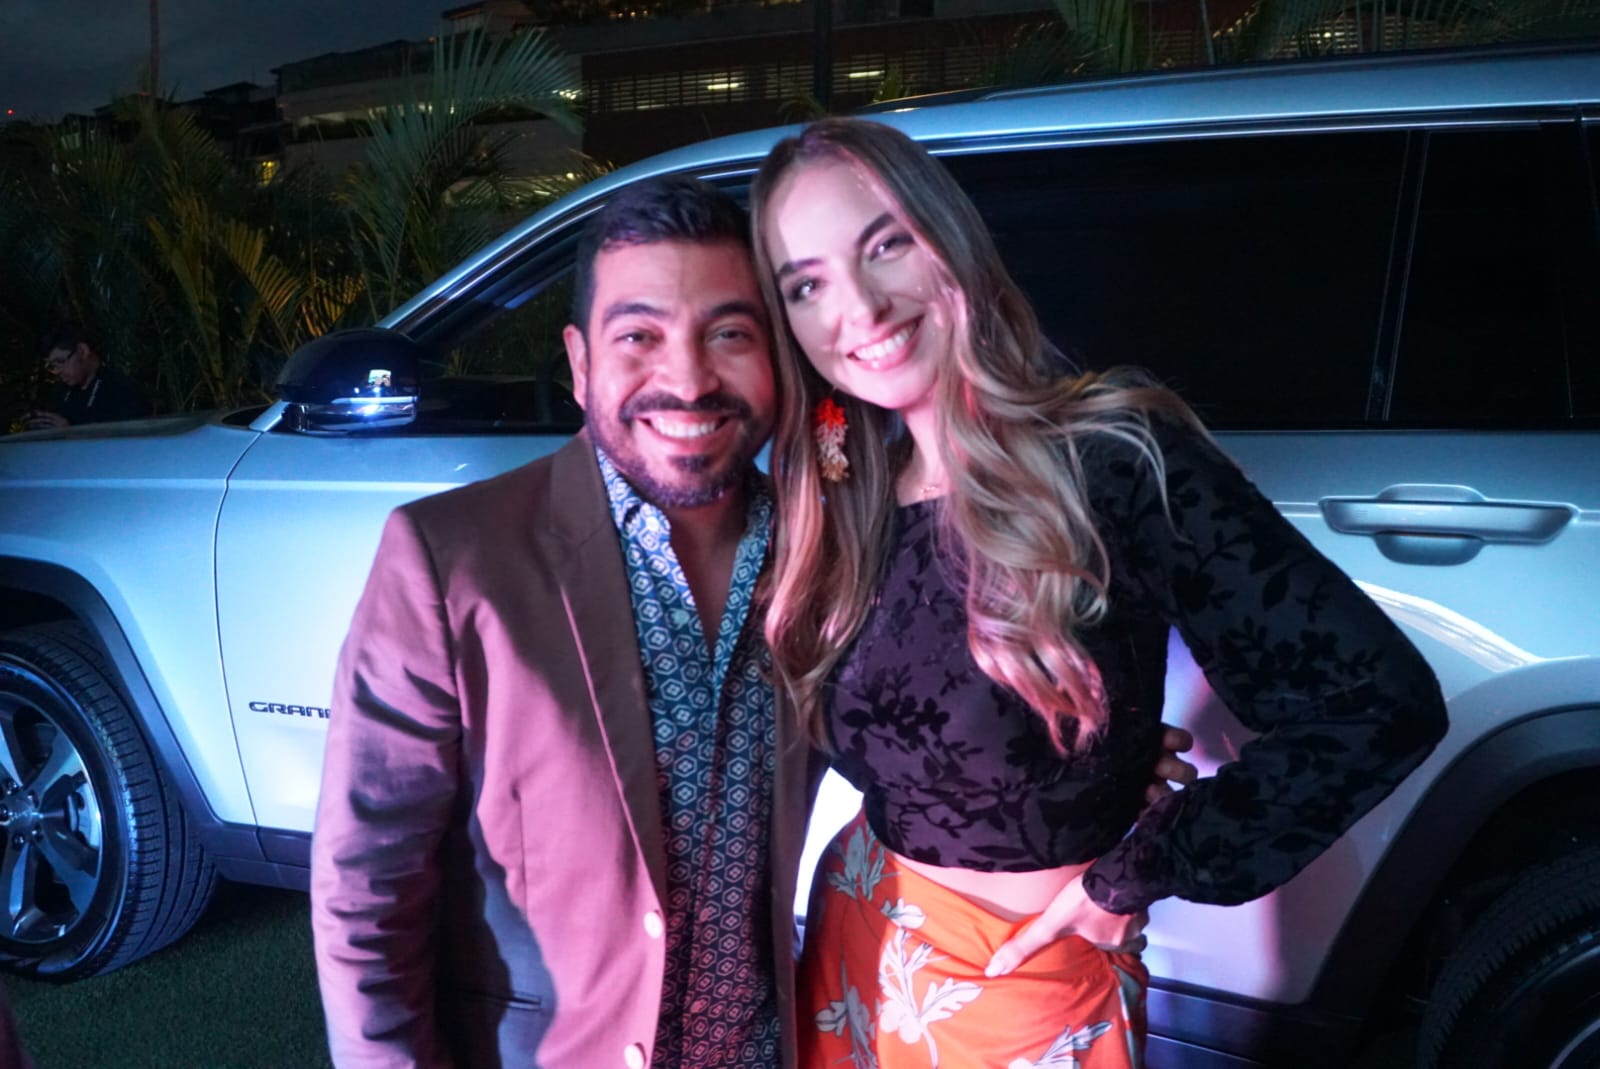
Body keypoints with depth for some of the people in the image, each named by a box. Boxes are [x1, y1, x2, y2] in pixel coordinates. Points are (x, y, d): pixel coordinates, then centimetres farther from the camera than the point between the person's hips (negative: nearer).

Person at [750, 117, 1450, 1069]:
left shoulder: (1115, 457, -22)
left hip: (1022, 988, -5)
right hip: (851, 955, 5)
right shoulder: (849, 500, -4)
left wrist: (1133, 877, -16)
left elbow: (1380, 706, -23)